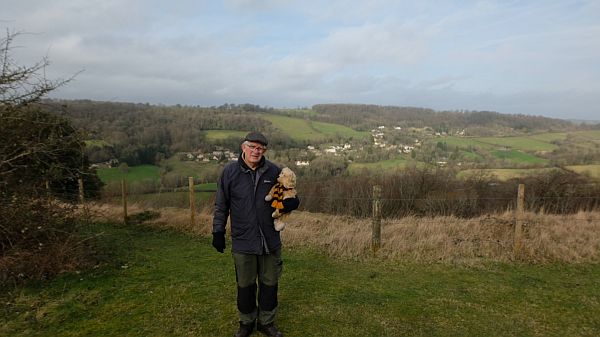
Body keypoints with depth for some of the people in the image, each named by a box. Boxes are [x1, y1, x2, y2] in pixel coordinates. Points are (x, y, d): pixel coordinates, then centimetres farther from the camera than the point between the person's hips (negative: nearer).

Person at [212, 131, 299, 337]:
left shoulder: (274, 171, -2)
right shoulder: (230, 171, -5)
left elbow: (286, 195, 12)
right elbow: (221, 206, 3)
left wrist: (292, 202, -10)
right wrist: (218, 231, 1)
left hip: (271, 241, 2)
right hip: (243, 241, -1)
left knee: (269, 283, 14)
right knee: (245, 285, 13)